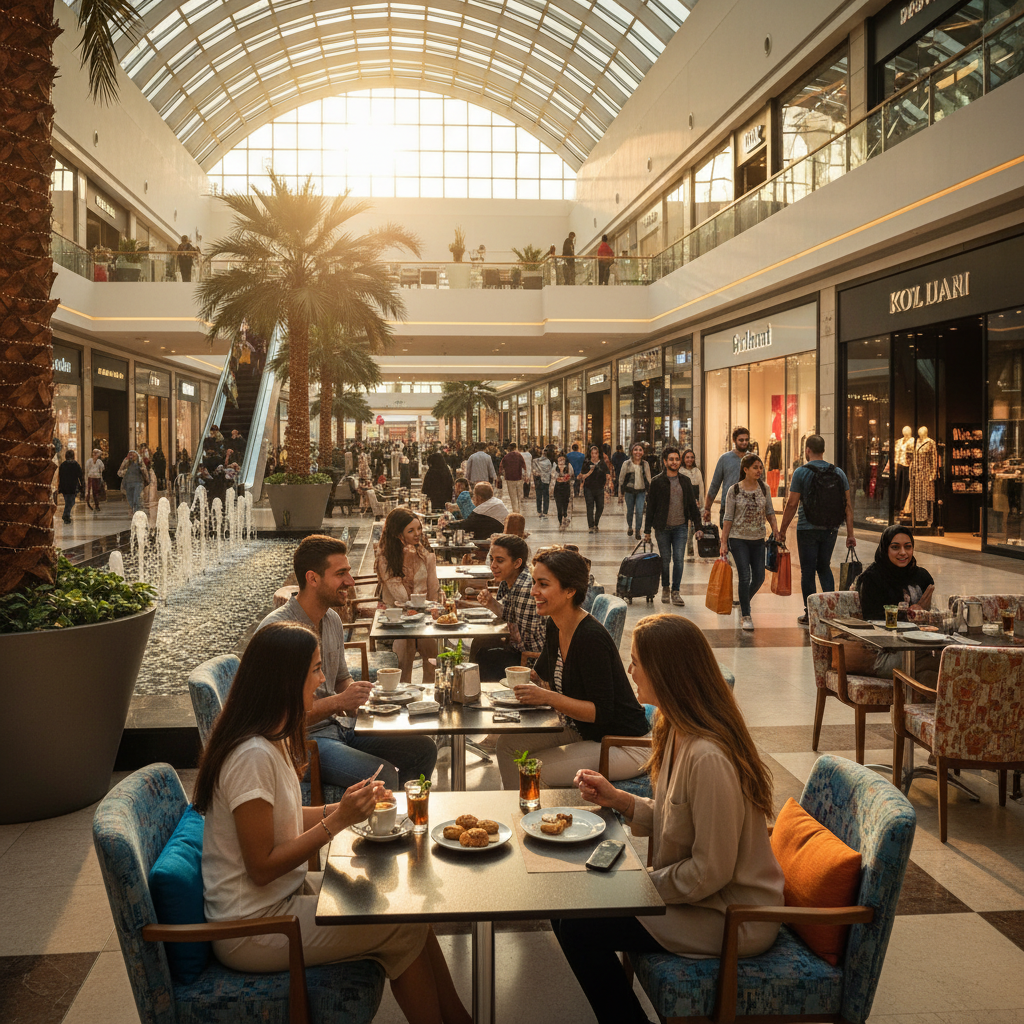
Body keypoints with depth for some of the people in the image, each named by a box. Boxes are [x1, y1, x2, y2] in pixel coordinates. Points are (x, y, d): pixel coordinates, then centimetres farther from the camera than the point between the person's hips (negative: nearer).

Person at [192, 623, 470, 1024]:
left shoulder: (272, 741, 6)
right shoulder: (253, 756, -26)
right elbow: (261, 868, -23)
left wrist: (349, 805, 1)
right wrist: (338, 820, -23)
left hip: (285, 893, 9)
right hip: (251, 928, -9)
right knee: (404, 929, -9)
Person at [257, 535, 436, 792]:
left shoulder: (333, 619, 8)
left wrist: (353, 693, 0)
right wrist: (337, 702, -24)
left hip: (339, 726, 9)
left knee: (423, 749, 2)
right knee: (383, 775, -28)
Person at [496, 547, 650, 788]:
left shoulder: (591, 638, -26)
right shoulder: (554, 626, 0)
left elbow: (601, 712, -26)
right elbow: (551, 683, 14)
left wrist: (547, 697, -31)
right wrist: (528, 678, -6)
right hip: (581, 731, 9)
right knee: (508, 744, 1)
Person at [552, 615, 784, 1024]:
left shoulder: (708, 758, -30)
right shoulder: (678, 731, 1)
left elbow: (710, 873, -25)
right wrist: (615, 798, -1)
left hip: (732, 917, -9)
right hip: (694, 891, 9)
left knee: (577, 926, -10)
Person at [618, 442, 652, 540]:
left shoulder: (645, 464, 0)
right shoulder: (626, 464, -5)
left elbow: (648, 479, 9)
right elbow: (621, 478, 4)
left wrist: (648, 491, 7)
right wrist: (621, 490, 5)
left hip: (641, 492, 0)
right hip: (629, 491, 0)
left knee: (640, 512, -10)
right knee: (630, 511, 13)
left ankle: (638, 530, 6)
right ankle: (629, 527, 37)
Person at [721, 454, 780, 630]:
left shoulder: (764, 488, 3)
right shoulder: (734, 490, -7)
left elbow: (769, 512, 12)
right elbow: (728, 518, -5)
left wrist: (775, 530, -1)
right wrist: (724, 542, -7)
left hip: (758, 539, 4)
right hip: (738, 539, -4)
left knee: (759, 577, 4)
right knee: (745, 576, -10)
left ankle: (744, 603, 33)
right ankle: (745, 616, 2)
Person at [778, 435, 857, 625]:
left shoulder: (801, 472, -7)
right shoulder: (838, 473, 4)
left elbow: (792, 504, -9)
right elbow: (848, 505, 3)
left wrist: (782, 530, -1)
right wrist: (850, 534, 6)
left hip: (807, 529, -4)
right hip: (831, 529, 4)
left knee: (808, 570, 4)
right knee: (824, 567, 19)